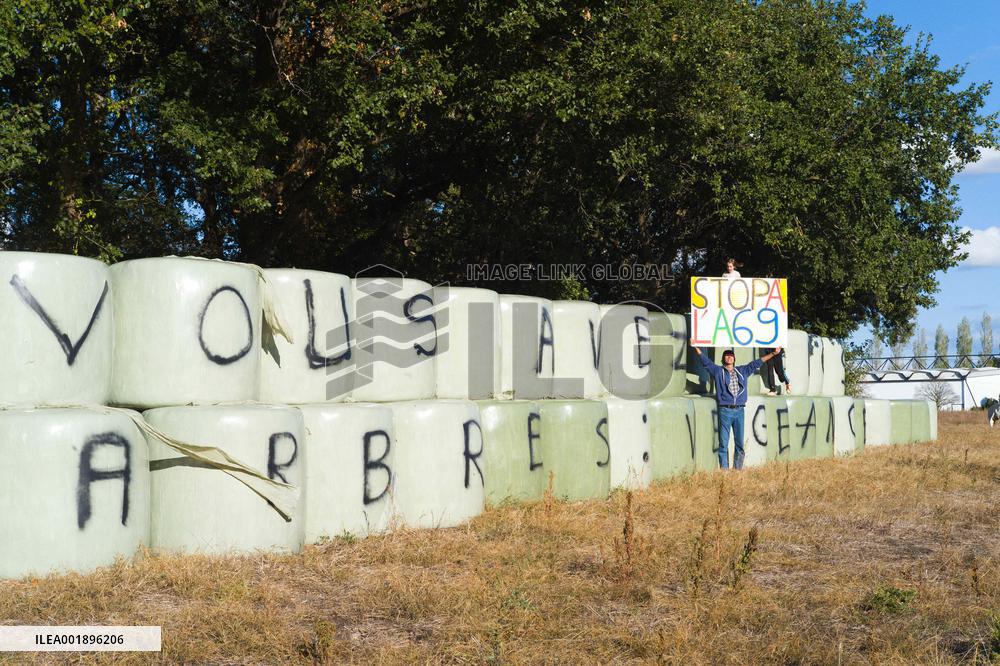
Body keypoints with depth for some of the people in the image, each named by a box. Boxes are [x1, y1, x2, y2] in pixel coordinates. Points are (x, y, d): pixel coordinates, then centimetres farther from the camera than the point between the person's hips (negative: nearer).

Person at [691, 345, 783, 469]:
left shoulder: (742, 371, 17)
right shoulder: (718, 371, 9)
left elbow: (757, 362, 22)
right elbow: (705, 360, 2)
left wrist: (773, 353, 25)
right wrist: (695, 347, -10)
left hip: (739, 411, 3)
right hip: (725, 411, -3)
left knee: (739, 443, 5)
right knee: (723, 443, -3)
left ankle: (738, 468, 12)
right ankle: (724, 469, -1)